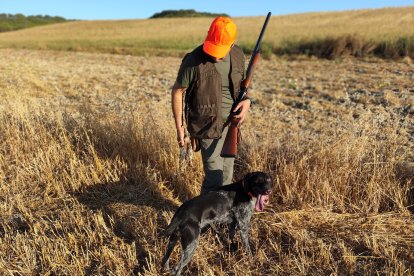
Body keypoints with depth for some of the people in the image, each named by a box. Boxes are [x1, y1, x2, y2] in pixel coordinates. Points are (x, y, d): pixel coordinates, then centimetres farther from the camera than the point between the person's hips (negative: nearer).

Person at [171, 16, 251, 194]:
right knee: (214, 176, -4)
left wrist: (246, 101, -8)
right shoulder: (194, 61, -19)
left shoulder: (238, 55, -3)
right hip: (208, 125, -5)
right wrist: (179, 128, -7)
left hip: (231, 123, 6)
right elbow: (177, 92, -9)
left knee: (227, 174, 18)